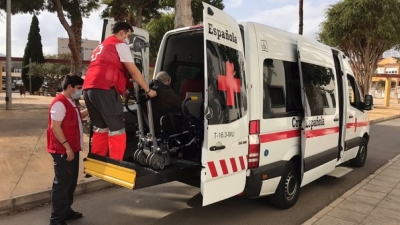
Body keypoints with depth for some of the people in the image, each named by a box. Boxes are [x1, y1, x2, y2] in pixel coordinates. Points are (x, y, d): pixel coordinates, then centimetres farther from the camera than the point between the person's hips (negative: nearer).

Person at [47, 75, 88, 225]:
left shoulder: (70, 102, 12)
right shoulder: (60, 103, -18)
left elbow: (77, 116, 28)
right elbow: (55, 127, -23)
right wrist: (67, 147, -23)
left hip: (73, 149, 10)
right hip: (63, 151, -10)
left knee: (71, 182, 17)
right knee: (62, 184, -1)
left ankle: (66, 211, 31)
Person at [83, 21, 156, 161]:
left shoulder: (102, 47, 32)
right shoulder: (120, 45, 5)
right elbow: (134, 72, 1)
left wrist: (122, 90, 31)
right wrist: (148, 90, 9)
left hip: (89, 89, 9)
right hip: (104, 90, -9)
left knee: (100, 128, 16)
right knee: (117, 131, -4)